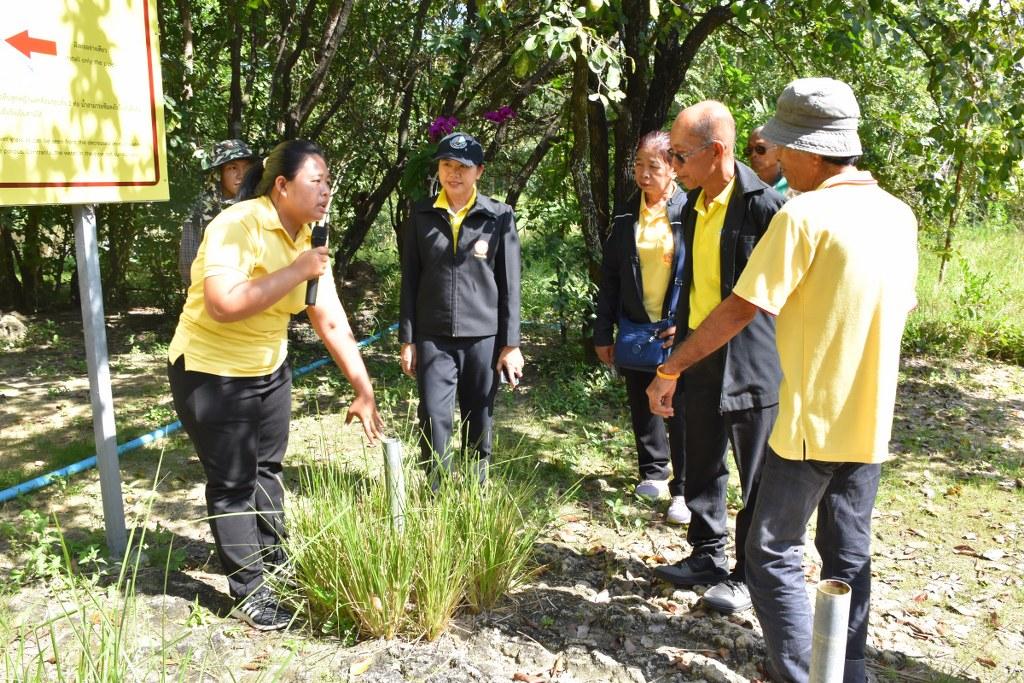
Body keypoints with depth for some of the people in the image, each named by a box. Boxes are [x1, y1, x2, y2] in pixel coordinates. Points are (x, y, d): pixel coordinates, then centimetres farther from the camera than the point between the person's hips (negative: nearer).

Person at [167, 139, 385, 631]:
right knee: (232, 484, 3)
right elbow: (223, 304, -38)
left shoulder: (308, 240, -2)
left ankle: (273, 561, 39)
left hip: (269, 369, 7)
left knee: (267, 469, 20)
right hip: (211, 373, -7)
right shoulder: (237, 226, -25)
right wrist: (297, 271, -32)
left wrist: (363, 391, -1)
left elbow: (332, 323, 0)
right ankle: (248, 592, 18)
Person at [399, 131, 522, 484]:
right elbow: (410, 281, 7)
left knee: (478, 425, 9)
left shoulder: (499, 217, 0)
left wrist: (511, 343, -2)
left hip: (483, 337, -1)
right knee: (434, 421, -3)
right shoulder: (421, 216, 5)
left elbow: (509, 284, 1)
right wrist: (407, 339, 3)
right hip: (433, 338, 1)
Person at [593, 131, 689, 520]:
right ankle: (653, 471, 33)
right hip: (636, 328, 5)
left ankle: (684, 489, 10)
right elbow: (610, 276, 9)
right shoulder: (627, 217, 7)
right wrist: (603, 332, 7)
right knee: (643, 406, 15)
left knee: (682, 410, -1)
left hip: (679, 331, -5)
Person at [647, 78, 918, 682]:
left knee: (775, 554, 6)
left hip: (812, 420, -7)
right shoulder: (899, 214, 6)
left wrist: (671, 369, -9)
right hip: (871, 419, 7)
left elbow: (740, 310, -17)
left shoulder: (805, 214, -17)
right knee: (851, 556, 18)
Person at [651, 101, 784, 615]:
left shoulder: (763, 205, -17)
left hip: (752, 363, -8)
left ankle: (749, 575, 22)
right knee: (702, 468, 18)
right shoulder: (695, 206, 8)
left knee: (758, 478, 7)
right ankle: (707, 557, 35)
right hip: (701, 356, 8)